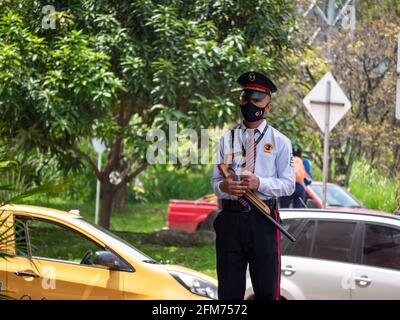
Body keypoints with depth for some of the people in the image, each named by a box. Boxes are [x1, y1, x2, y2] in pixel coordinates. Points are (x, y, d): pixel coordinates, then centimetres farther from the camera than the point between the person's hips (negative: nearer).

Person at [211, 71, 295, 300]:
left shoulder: (280, 141, 6)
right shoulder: (227, 139, 13)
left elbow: (288, 184, 0)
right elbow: (215, 181, 11)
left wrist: (259, 183, -17)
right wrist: (223, 186, -14)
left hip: (263, 220, -2)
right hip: (231, 218, 2)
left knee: (267, 289, -1)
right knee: (229, 289, 3)